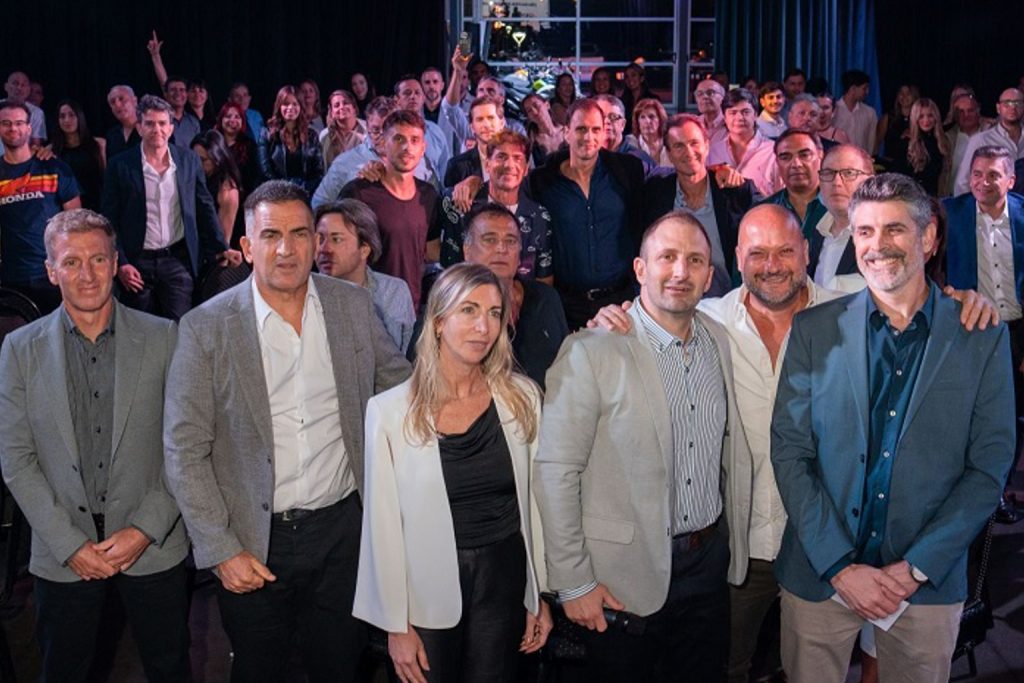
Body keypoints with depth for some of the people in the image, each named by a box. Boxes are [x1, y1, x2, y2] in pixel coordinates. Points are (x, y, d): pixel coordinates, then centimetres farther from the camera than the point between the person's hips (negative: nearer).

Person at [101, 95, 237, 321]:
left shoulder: (189, 160, 3)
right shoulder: (120, 165, -3)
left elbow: (205, 209, 9)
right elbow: (109, 220, 0)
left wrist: (221, 249, 3)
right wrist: (120, 263, -8)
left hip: (178, 260, 1)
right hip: (137, 263, 0)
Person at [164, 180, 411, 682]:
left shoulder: (354, 306, -1)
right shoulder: (206, 328, -10)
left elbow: (398, 381, 13)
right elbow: (185, 452, -8)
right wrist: (221, 550, -11)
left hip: (342, 529, 2)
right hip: (254, 544, -2)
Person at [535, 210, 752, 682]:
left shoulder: (719, 341, 3)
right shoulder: (591, 352, -16)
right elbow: (556, 472, -16)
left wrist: (733, 545, 12)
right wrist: (573, 583, -14)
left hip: (709, 562, 5)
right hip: (625, 576, -5)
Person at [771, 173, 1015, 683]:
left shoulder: (982, 339, -2)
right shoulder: (814, 330, -2)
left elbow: (989, 465, -3)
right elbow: (789, 453, -5)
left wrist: (915, 568, -11)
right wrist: (840, 566, -12)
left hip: (929, 581, 0)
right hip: (819, 574, 0)